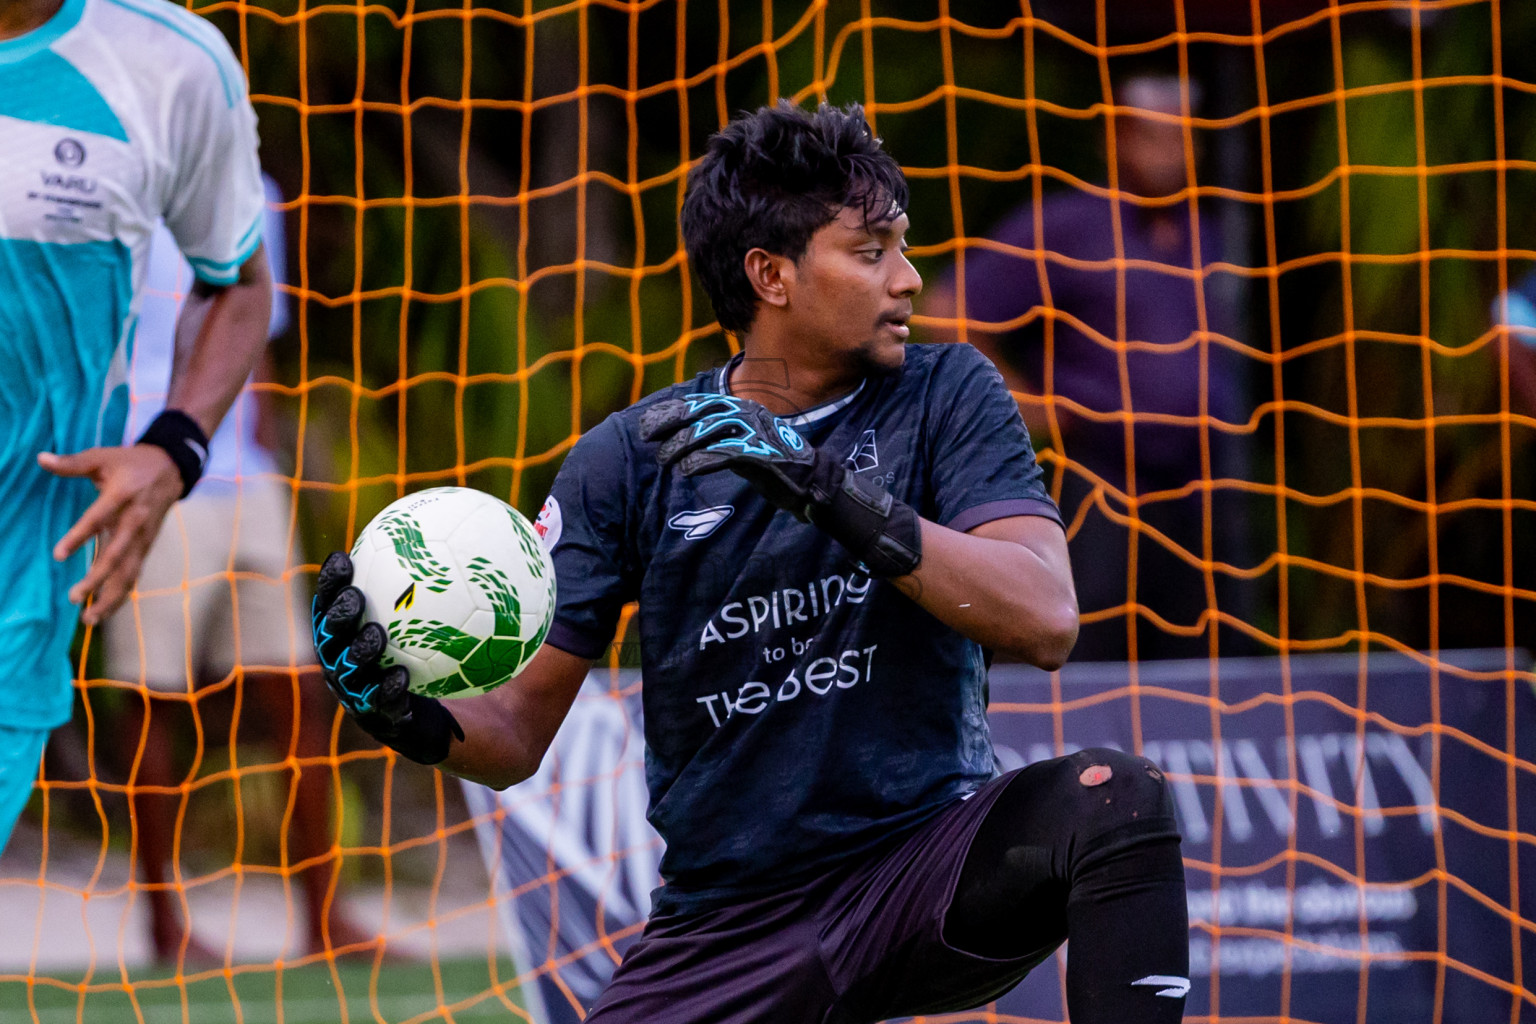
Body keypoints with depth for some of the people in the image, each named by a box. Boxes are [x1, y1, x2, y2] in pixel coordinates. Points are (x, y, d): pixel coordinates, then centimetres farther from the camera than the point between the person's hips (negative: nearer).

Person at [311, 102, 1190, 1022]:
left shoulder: (947, 397, 0)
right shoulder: (632, 459, 0)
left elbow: (1045, 621, -17)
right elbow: (518, 732, 1)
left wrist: (831, 492, -27)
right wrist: (409, 713, -22)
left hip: (928, 865, 0)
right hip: (725, 932, 0)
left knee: (1117, 801, -30)